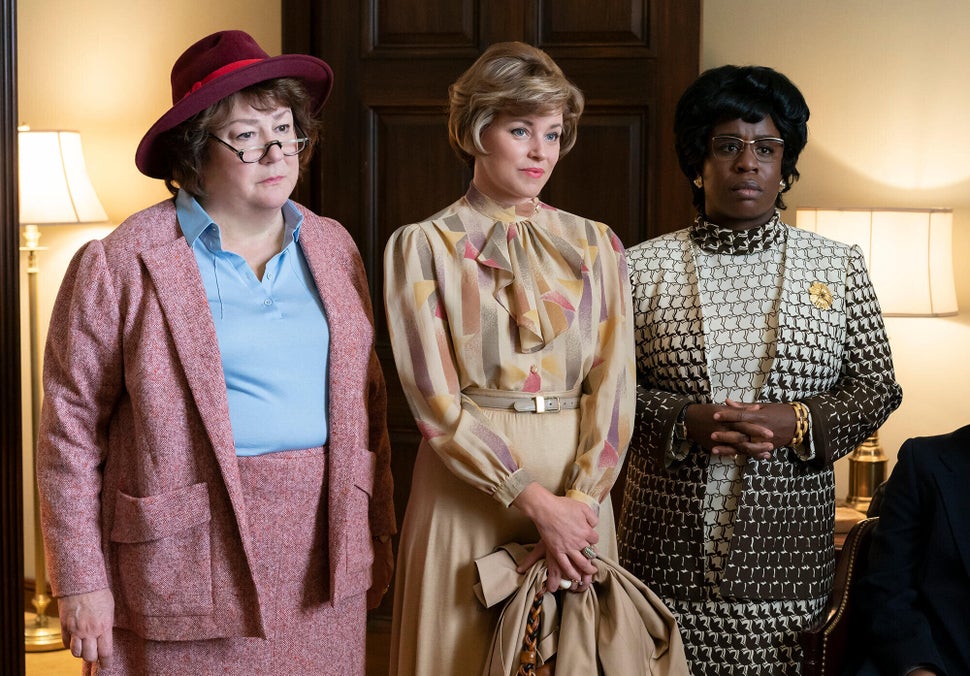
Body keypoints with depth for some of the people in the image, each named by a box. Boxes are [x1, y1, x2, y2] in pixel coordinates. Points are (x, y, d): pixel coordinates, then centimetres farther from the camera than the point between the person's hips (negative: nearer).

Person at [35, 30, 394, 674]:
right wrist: (81, 583, -7)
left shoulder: (332, 246, 10)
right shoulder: (121, 265, -7)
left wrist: (378, 535, 12)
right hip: (193, 560, -4)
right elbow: (72, 429, -6)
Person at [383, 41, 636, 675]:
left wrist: (580, 500, -14)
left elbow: (615, 384, 0)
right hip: (469, 487, -3)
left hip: (578, 487, 3)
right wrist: (537, 503, -15)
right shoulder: (423, 246, -2)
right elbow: (436, 402, -9)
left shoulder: (595, 244, 8)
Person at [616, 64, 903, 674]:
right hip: (670, 541, 0)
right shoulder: (644, 266, 4)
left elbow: (876, 386, 6)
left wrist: (794, 423, -12)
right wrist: (687, 422, -15)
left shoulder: (838, 266, 6)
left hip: (786, 545, 1)